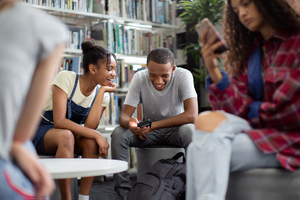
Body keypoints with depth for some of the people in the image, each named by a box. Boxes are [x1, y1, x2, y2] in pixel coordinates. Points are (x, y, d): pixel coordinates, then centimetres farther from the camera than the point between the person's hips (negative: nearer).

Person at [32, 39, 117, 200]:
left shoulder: (102, 94, -4)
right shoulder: (66, 78, -20)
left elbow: (90, 126, -21)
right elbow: (59, 121, -29)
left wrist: (102, 91, -19)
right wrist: (96, 135, -35)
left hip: (69, 135, 4)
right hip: (40, 131, -4)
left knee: (91, 142, -29)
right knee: (66, 136, -38)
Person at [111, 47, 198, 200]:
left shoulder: (183, 76, -22)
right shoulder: (139, 78, -16)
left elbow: (191, 115, -33)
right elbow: (124, 115, -19)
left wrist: (154, 125, -36)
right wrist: (130, 123, -45)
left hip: (175, 129, -2)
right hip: (149, 131, 2)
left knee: (190, 131, -36)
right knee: (118, 134, -24)